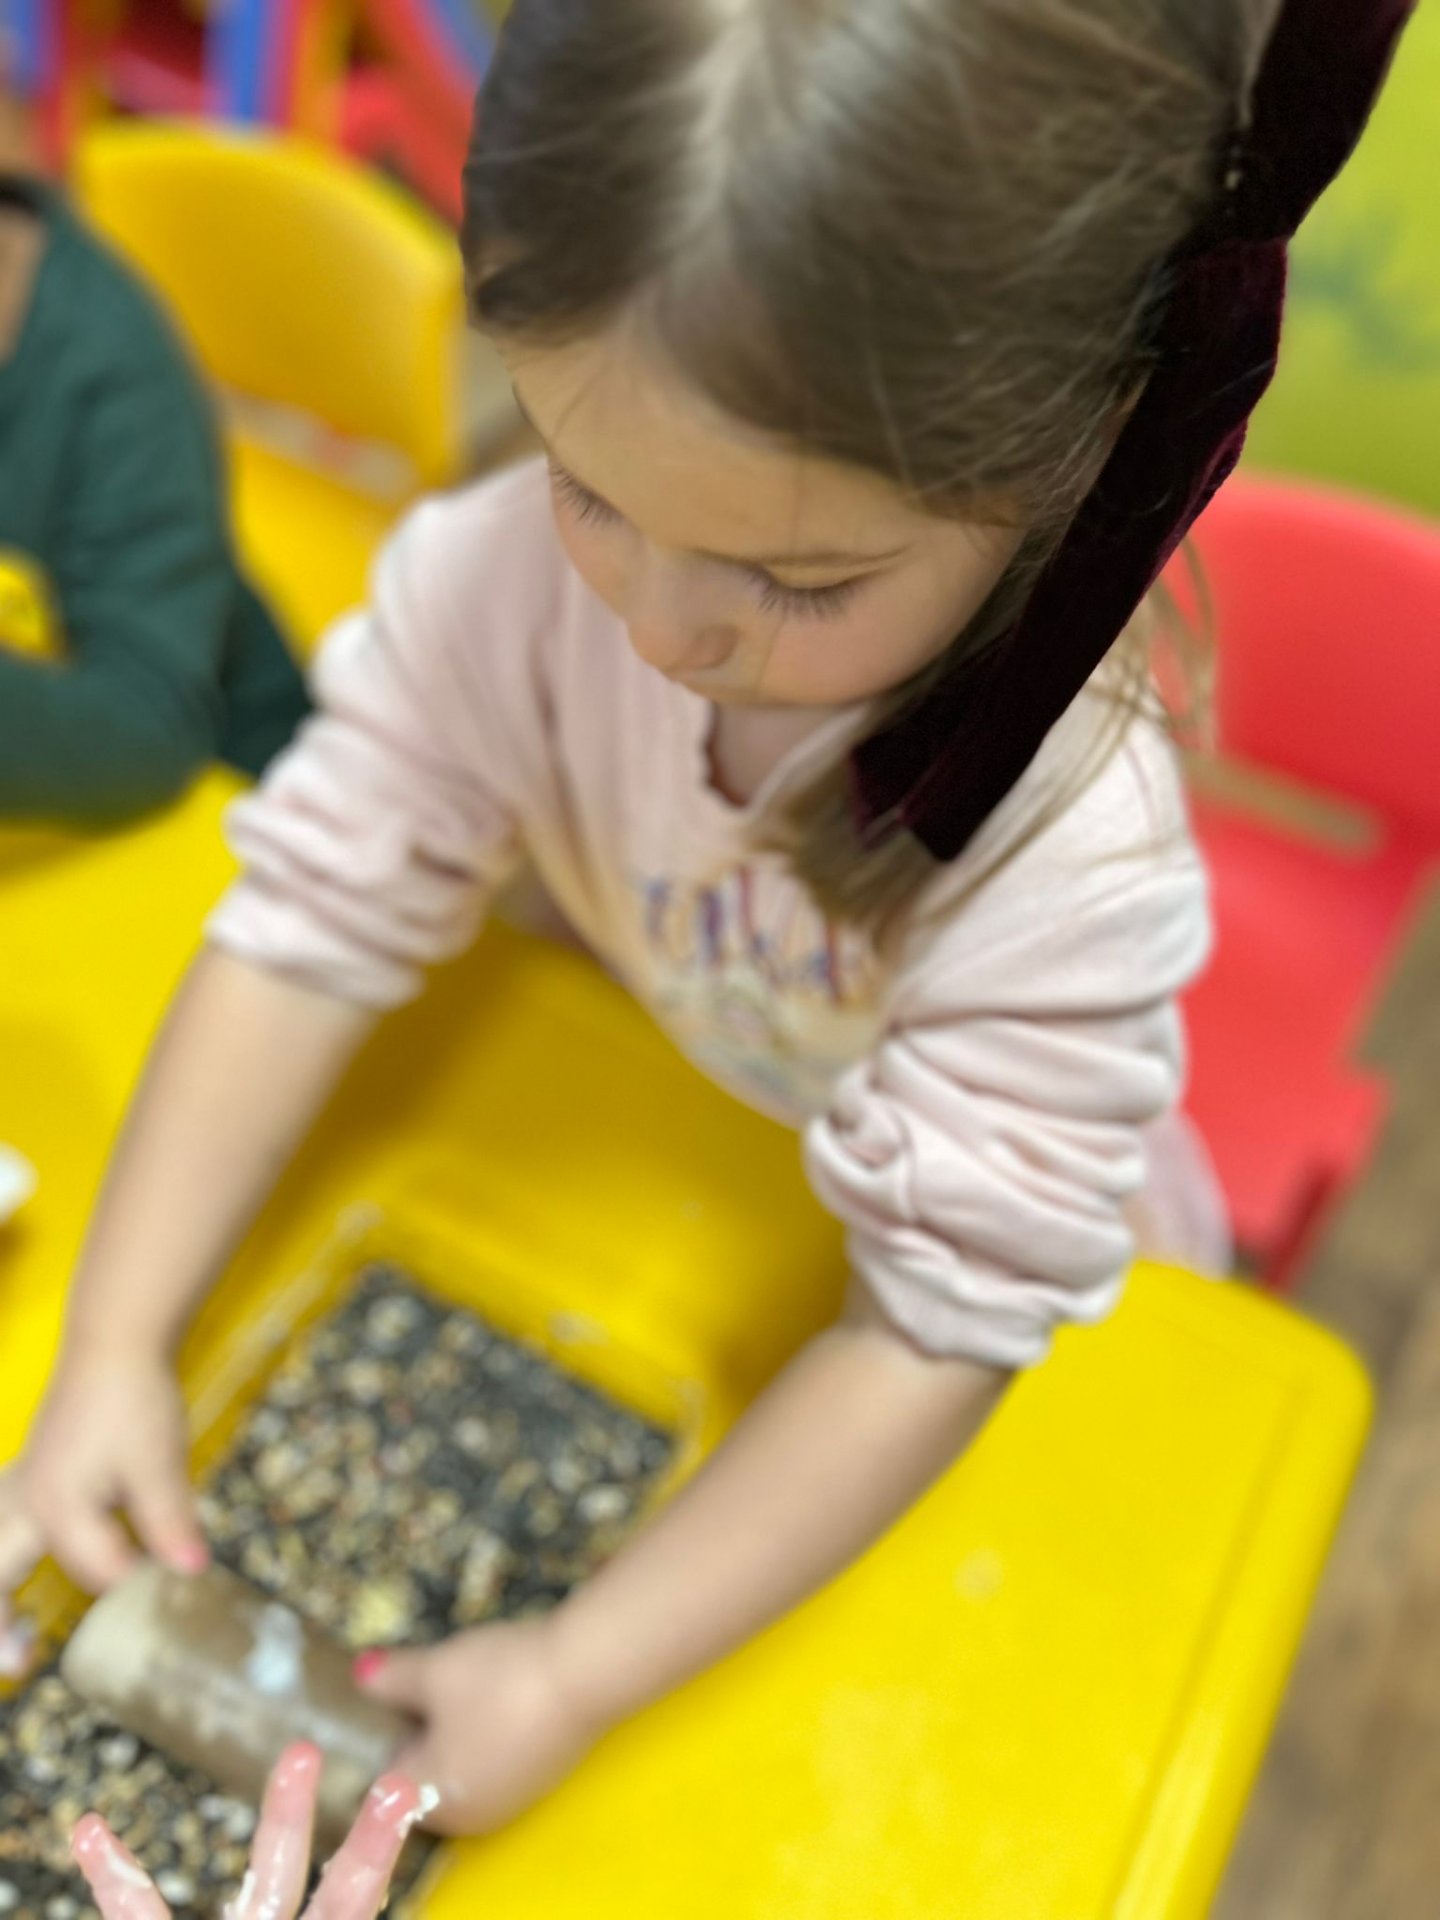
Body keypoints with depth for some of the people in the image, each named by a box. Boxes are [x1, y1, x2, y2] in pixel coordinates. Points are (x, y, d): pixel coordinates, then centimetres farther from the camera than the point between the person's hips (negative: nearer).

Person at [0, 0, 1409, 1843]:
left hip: (992, 1214, -2)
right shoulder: (501, 579, -31)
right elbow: (310, 929, -20)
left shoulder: (1076, 854, -38)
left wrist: (577, 1672, -29)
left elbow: (940, 1327, -30)